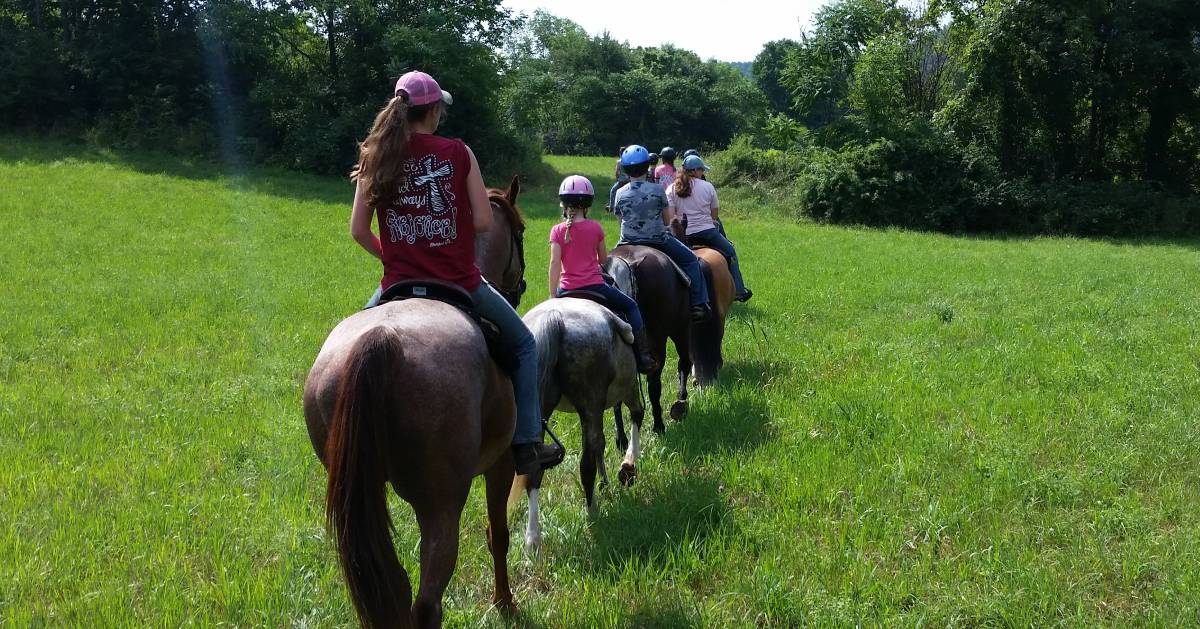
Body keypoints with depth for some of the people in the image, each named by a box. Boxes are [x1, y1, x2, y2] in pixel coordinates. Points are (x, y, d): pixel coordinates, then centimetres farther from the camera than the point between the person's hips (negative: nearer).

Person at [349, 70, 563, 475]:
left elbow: (358, 230, -1)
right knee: (523, 344, 19)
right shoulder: (458, 153, -7)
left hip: (399, 283, 2)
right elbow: (483, 222, -9)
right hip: (459, 282, -2)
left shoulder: (375, 156, -1)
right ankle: (526, 445, 15)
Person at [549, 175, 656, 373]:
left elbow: (555, 264, -8)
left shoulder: (557, 231, -2)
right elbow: (603, 259, 9)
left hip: (567, 289, 1)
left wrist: (553, 295, -7)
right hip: (594, 286, -1)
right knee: (630, 306, 18)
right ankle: (643, 357, 12)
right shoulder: (595, 227, -1)